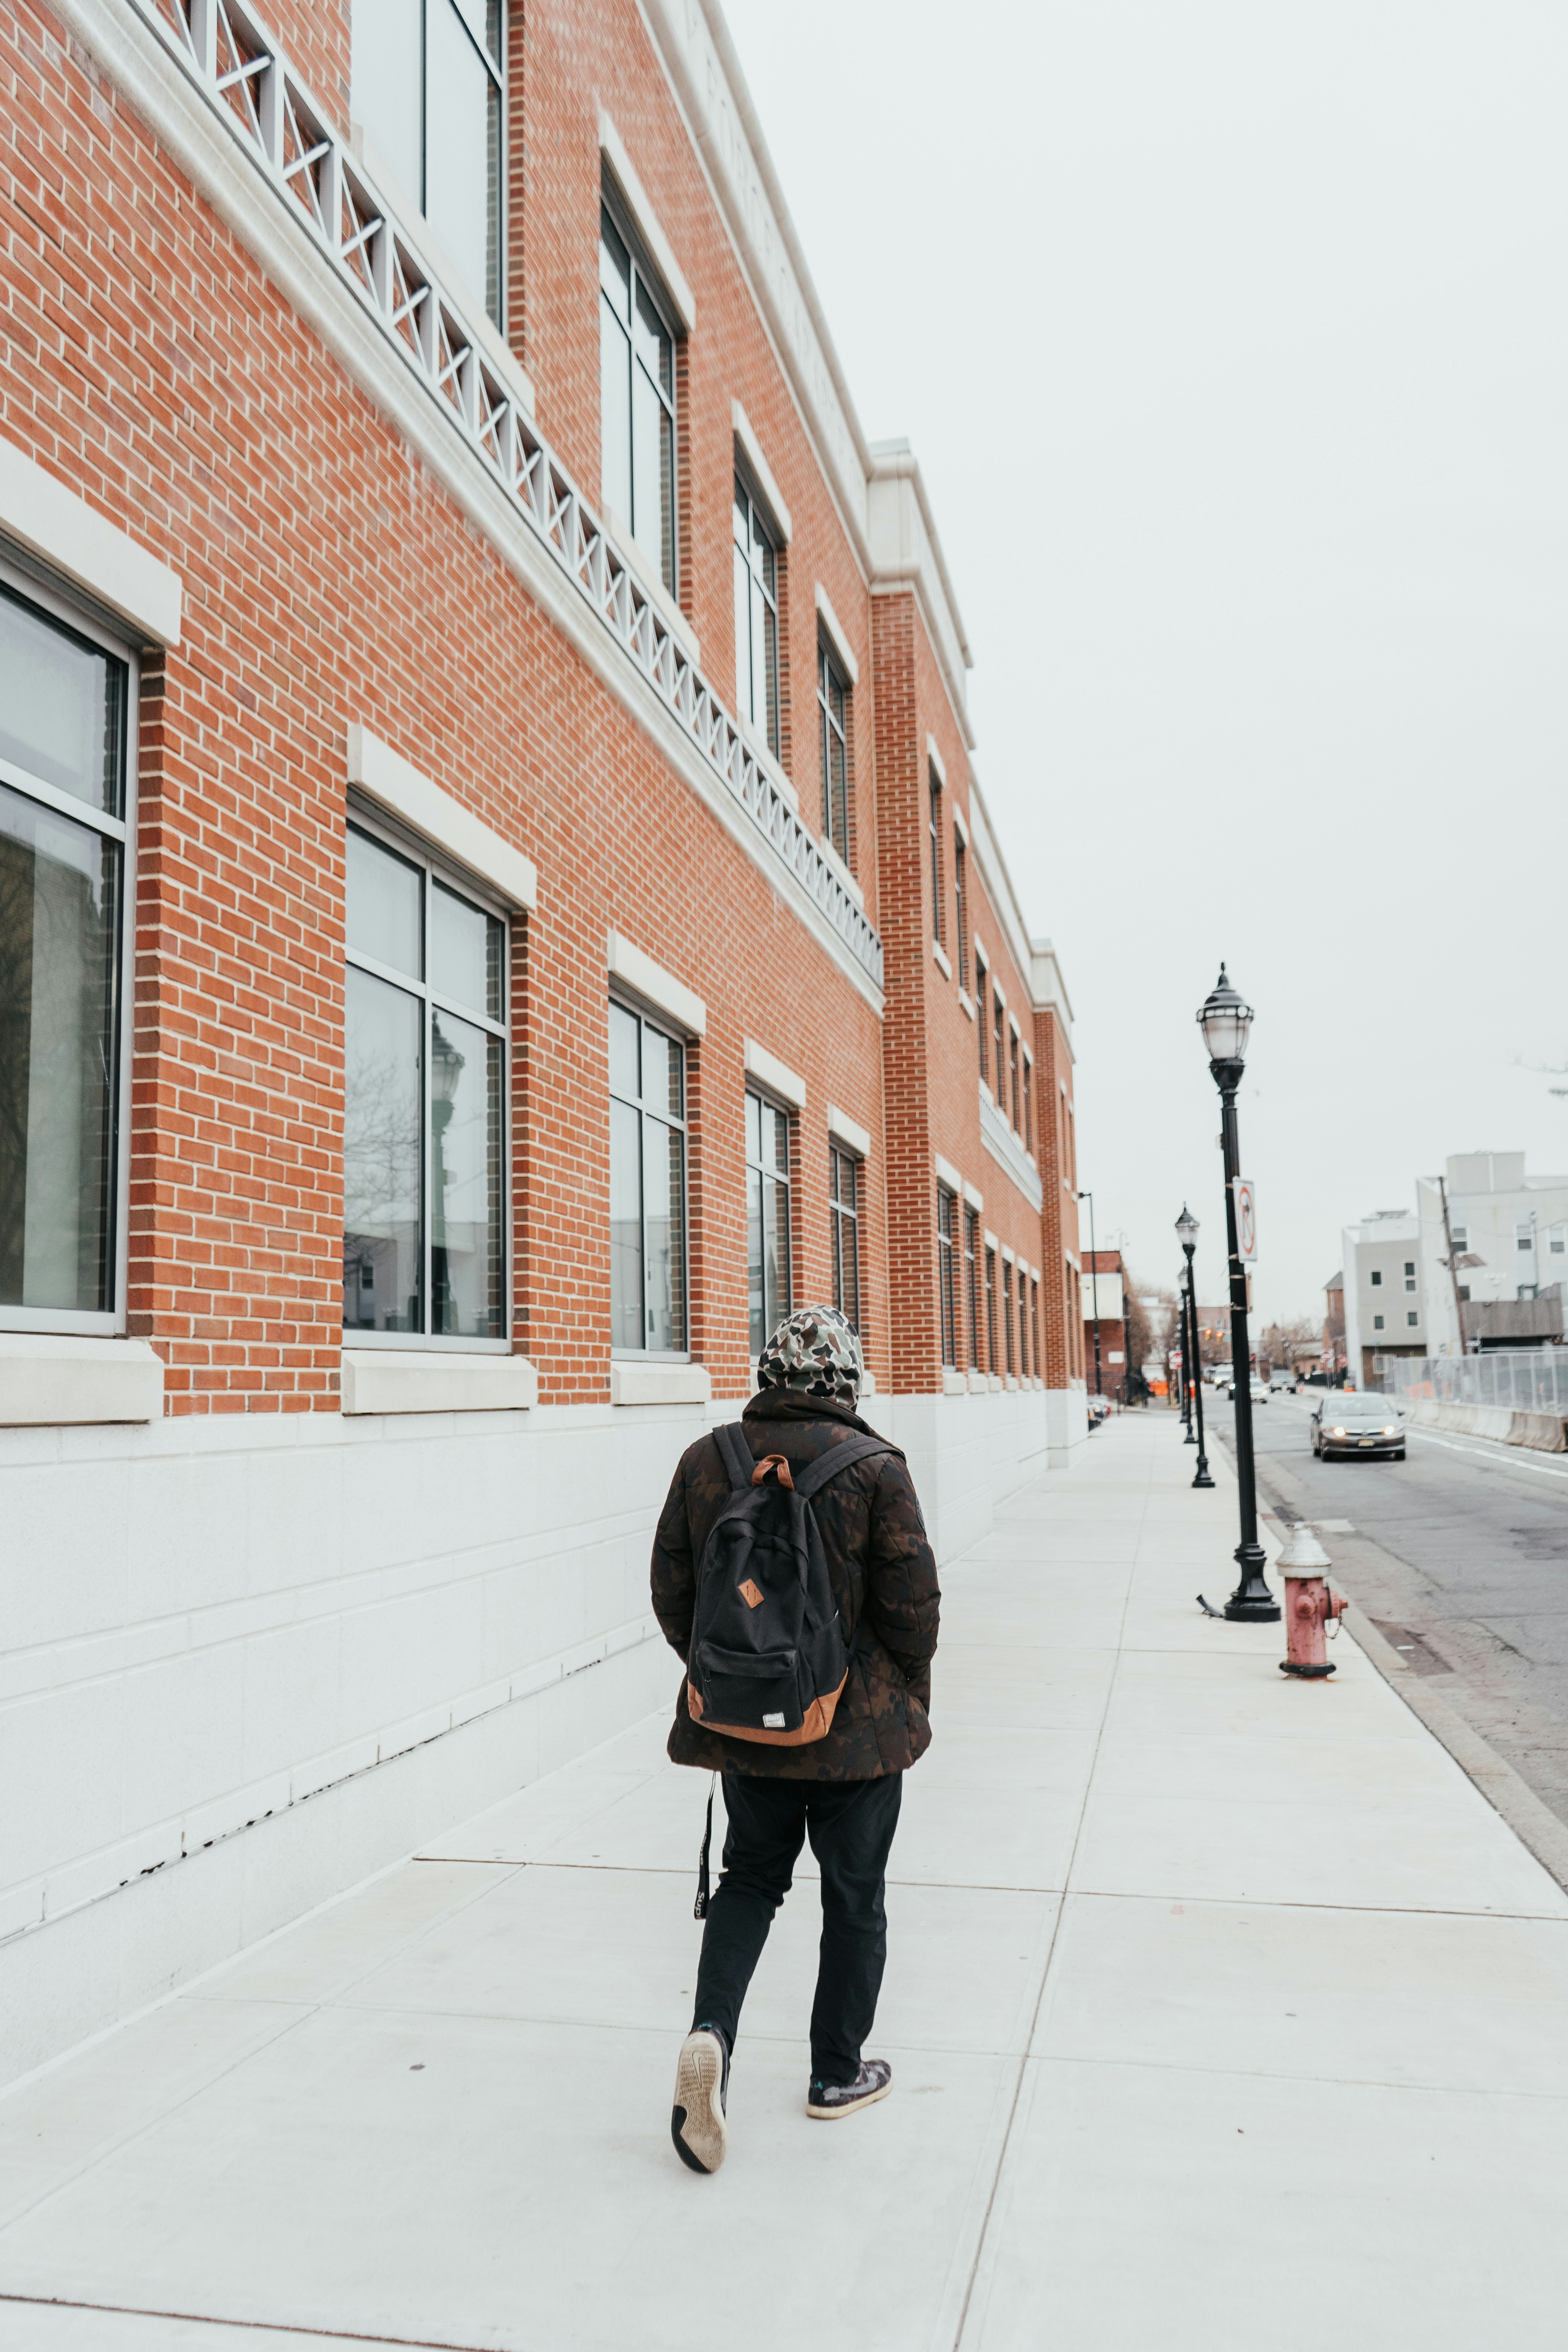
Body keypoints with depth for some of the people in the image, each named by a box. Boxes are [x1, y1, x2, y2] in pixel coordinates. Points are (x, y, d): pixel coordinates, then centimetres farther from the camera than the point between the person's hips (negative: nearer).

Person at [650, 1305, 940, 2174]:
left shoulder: (704, 1462, -3)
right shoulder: (875, 1468, -13)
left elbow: (672, 1593, 2)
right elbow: (912, 1603, -10)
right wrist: (911, 1694, 8)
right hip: (857, 1728, -3)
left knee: (750, 1875, 20)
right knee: (853, 1895, 14)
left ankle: (710, 2030, -1)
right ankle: (838, 2076, 26)